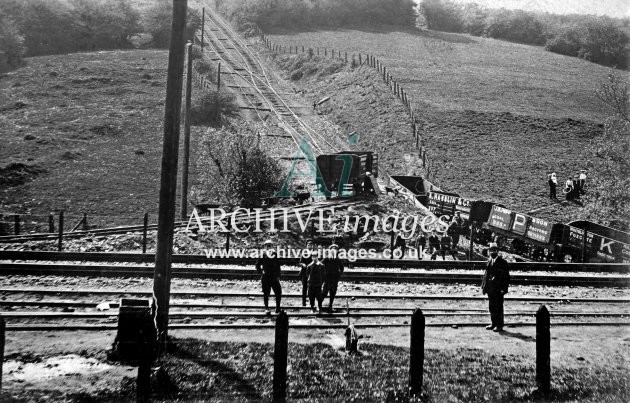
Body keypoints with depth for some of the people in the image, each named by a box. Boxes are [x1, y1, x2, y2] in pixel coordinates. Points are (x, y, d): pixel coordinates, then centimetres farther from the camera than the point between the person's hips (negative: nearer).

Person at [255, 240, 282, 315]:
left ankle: (278, 308, 11)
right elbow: (257, 265, 4)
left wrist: (278, 276, 2)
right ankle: (266, 308, 16)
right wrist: (261, 272, -8)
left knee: (278, 292, -3)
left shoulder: (275, 254, 5)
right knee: (266, 293, 5)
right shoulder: (263, 255, -1)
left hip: (274, 277, 2)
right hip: (265, 277, -2)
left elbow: (278, 266, 8)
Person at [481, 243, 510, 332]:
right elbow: (486, 274, 16)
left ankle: (499, 325, 7)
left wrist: (504, 289, -15)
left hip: (498, 289, -6)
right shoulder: (489, 261, 12)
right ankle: (493, 323, 23)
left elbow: (506, 277, -8)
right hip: (490, 288, 6)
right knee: (491, 307, 12)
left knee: (498, 307, -1)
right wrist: (483, 286, 9)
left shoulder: (502, 262, -7)